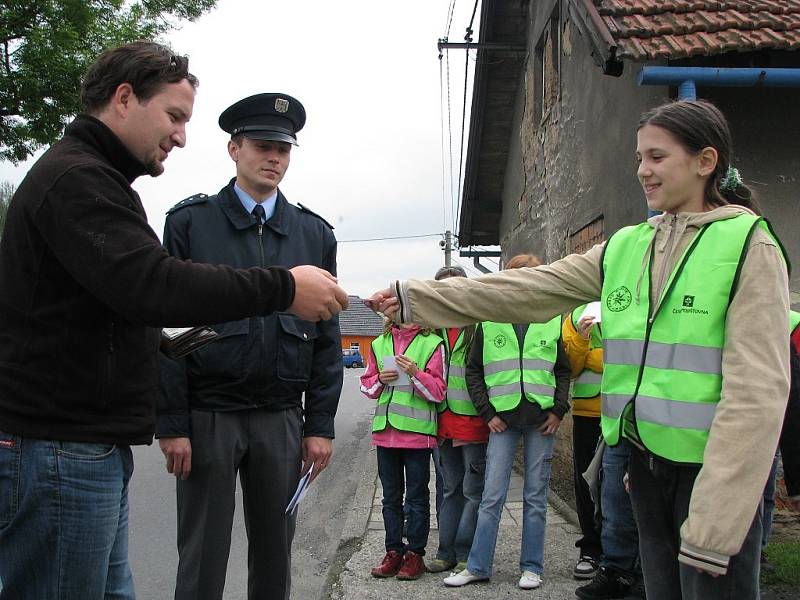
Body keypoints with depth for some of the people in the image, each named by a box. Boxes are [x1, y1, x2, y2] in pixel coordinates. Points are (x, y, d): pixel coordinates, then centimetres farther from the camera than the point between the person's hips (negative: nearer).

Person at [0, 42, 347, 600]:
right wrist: (283, 287, -23)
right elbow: (150, 284, -27)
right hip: (61, 450, -10)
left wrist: (168, 340, 12)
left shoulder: (90, 177, 22)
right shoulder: (75, 177, -13)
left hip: (96, 448, 10)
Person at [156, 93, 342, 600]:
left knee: (275, 556, 11)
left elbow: (328, 338, 9)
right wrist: (172, 423, -8)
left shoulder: (315, 234, 10)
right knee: (202, 558, 4)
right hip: (207, 417, -2)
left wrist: (320, 424, 3)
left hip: (282, 420, 3)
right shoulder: (189, 222, 2)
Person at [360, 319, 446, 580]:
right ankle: (393, 552, 20)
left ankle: (415, 554, 13)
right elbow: (366, 385, 15)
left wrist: (415, 373, -20)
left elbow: (438, 391, -6)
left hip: (417, 432, -4)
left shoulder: (432, 344, -3)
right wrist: (380, 380, -6)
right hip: (385, 431, 4)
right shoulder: (379, 344, 11)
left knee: (417, 497, 4)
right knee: (391, 497, 12)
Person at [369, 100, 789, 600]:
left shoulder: (748, 245, -9)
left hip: (713, 467, -6)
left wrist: (713, 524, -20)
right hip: (646, 461, 6)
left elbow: (758, 389, -15)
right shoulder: (624, 248, 9)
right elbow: (525, 289, 4)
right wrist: (413, 299, -2)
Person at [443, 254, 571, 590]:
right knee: (492, 495, -1)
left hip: (541, 420, 1)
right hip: (502, 420, -1)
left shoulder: (552, 322, 7)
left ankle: (532, 568, 16)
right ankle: (477, 566, 8)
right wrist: (487, 412, 0)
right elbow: (473, 371, 8)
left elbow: (564, 370, 13)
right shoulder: (490, 323, 5)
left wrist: (558, 410, 2)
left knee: (535, 497, 7)